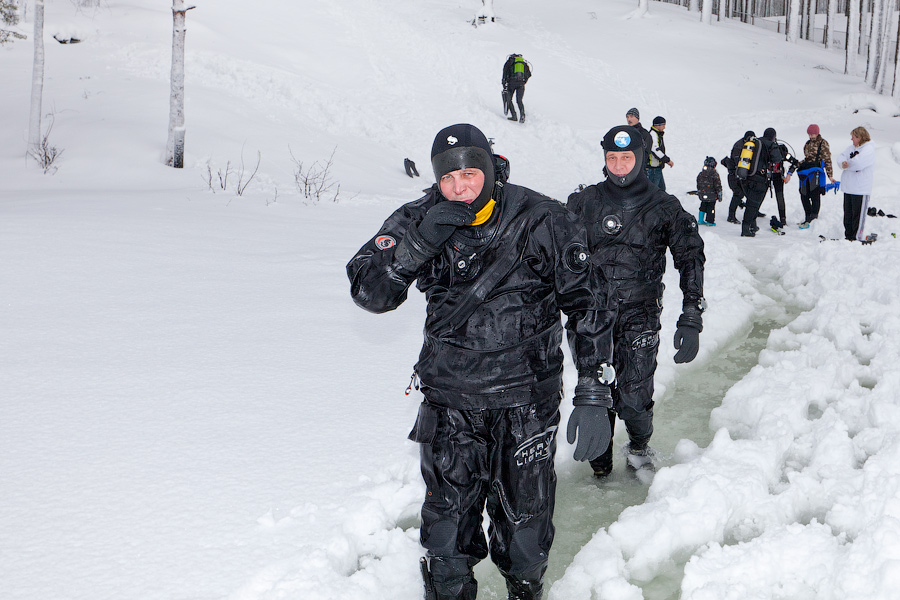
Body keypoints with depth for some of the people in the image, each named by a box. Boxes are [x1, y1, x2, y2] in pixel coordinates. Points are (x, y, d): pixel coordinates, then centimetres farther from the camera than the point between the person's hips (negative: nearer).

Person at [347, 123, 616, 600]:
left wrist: (594, 395, -10)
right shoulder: (419, 221, -5)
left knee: (524, 522, 12)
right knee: (447, 525, 10)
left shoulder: (541, 221, -11)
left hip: (526, 404, -1)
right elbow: (368, 293, -11)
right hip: (448, 404, 1)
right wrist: (418, 243, -26)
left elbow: (588, 306, -6)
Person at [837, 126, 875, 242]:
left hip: (861, 189, -8)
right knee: (848, 213, 12)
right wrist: (843, 162, -18)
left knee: (858, 214, -4)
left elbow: (858, 163, -22)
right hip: (848, 188, 8)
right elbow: (841, 157, 6)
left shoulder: (869, 149, -9)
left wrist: (846, 164, -5)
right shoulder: (851, 148, 15)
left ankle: (857, 237, 0)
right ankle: (848, 236, 20)